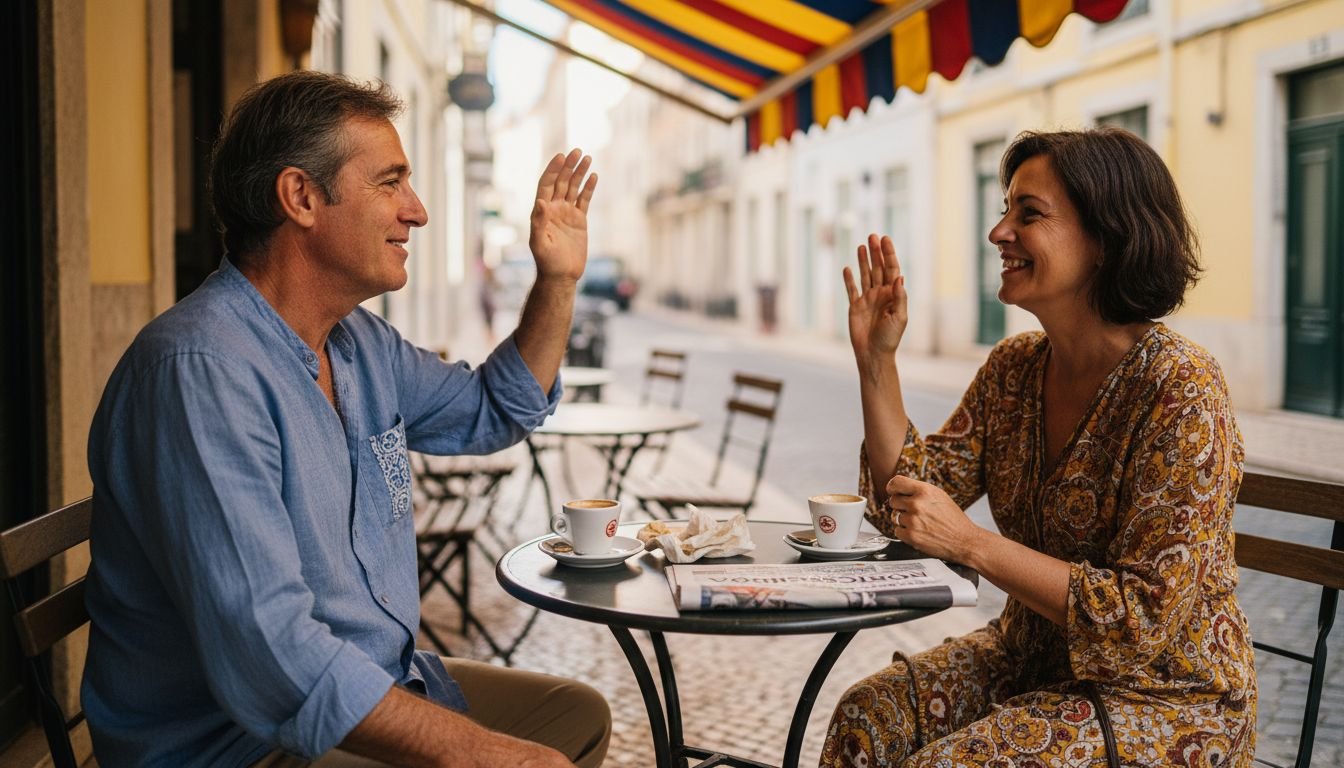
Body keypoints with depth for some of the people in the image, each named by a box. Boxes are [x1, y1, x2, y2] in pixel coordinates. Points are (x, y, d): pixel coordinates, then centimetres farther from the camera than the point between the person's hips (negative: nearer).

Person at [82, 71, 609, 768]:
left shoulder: (360, 343, 6)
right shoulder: (201, 370, -25)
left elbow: (491, 414, 24)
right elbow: (266, 652, -32)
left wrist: (559, 280, 12)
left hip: (381, 689, 10)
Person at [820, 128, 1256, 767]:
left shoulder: (1179, 389, -20)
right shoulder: (1013, 368, 0)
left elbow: (1146, 616, -23)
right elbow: (905, 507, 0)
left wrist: (967, 543, -27)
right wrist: (876, 362, -8)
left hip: (1167, 698, -6)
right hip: (1031, 658, 6)